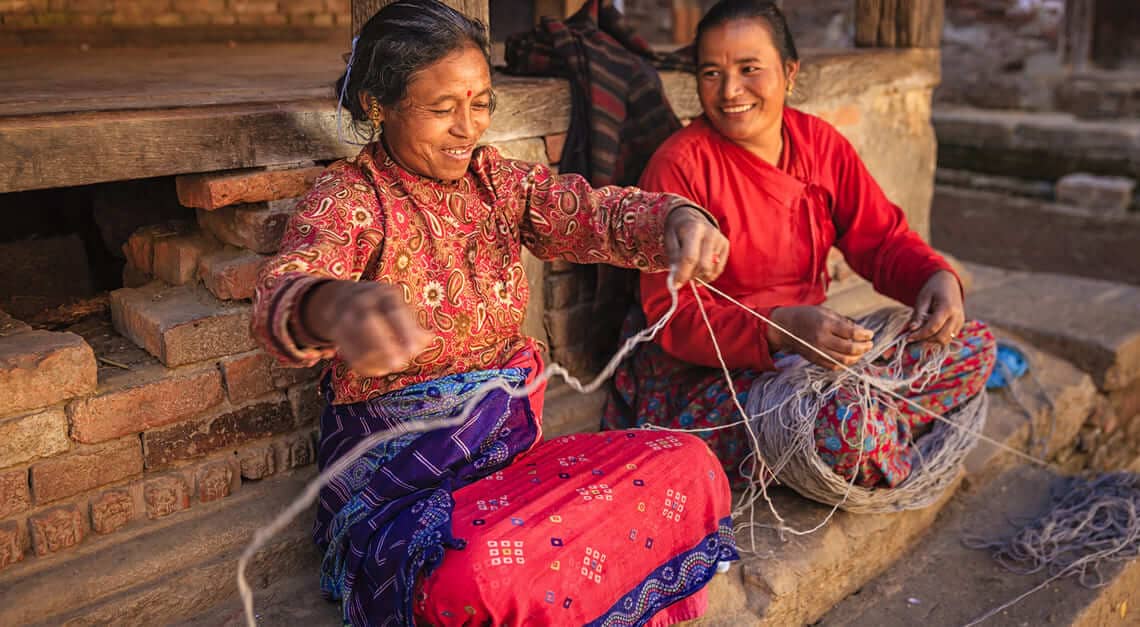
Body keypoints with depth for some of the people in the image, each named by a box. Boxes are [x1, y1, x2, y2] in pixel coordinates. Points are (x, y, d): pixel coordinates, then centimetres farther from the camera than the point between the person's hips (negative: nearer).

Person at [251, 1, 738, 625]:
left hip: (514, 443, 5)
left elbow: (593, 212, -10)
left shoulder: (498, 180, 7)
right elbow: (280, 294, -29)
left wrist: (675, 217, -34)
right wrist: (333, 307, -55)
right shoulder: (347, 199, -9)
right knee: (473, 575, -36)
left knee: (689, 466, -14)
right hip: (396, 475, -5)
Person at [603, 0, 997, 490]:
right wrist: (781, 329, -35)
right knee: (845, 430, -33)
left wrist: (937, 277, -14)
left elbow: (881, 238, 9)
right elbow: (673, 317, -19)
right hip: (705, 373, -6)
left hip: (813, 351, 7)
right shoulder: (679, 165, -15)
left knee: (975, 346, -2)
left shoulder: (819, 142, 3)